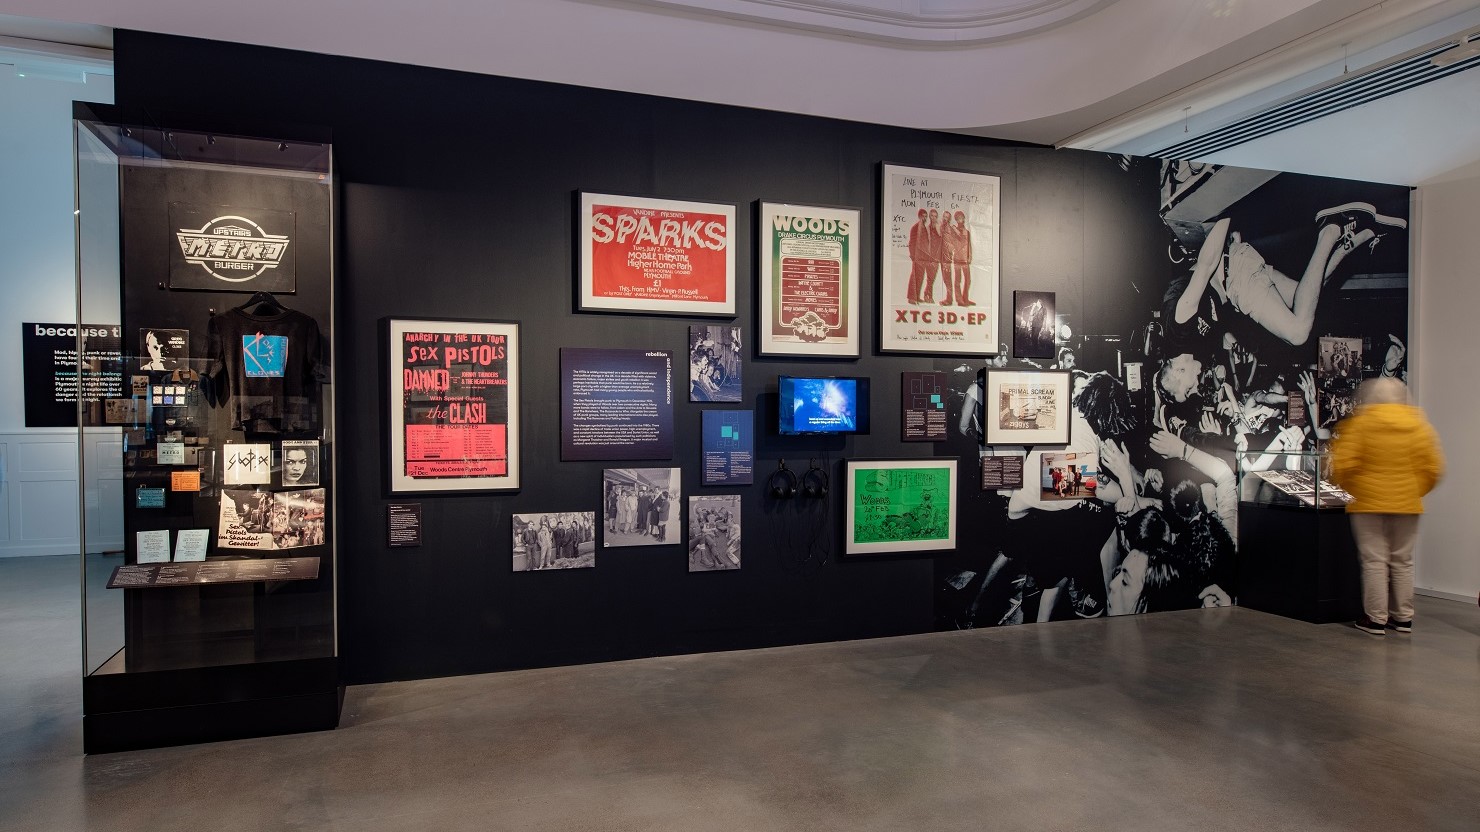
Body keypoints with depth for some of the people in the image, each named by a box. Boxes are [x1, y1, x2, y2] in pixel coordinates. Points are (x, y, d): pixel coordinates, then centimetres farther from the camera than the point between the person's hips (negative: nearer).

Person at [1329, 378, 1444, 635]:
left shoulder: (1359, 424, -8)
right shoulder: (1418, 424, 4)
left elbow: (1343, 465, -13)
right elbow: (1433, 468, 4)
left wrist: (1352, 489, 5)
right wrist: (1415, 492, 16)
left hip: (1369, 502, -4)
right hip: (1407, 504, 4)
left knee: (1374, 561, 0)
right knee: (1403, 561, 13)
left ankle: (1376, 618, 2)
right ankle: (1403, 617, 19)